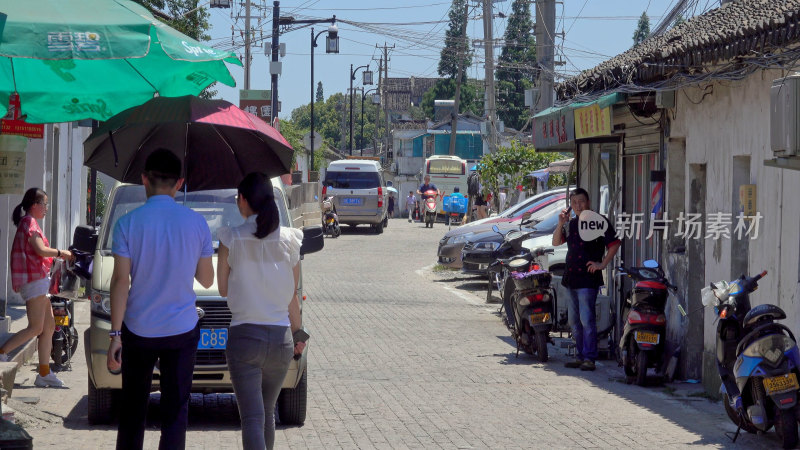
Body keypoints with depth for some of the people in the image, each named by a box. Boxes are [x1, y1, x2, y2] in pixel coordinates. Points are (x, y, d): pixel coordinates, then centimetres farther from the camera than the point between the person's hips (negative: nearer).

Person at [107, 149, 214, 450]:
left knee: (133, 408, 14)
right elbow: (207, 280, 5)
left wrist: (115, 334, -8)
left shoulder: (128, 223, -8)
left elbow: (120, 281, -10)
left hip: (138, 331, 0)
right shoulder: (197, 223, -3)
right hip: (182, 329, 0)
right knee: (176, 409, 3)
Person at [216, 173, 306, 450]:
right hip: (281, 338, 4)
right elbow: (293, 297, 8)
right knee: (268, 412, 22)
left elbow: (223, 289, 2)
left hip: (244, 337, -4)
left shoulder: (232, 239, -8)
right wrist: (299, 333, 21)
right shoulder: (289, 240, 0)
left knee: (252, 418, -6)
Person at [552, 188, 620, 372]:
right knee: (574, 320, 11)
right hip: (571, 278, 8)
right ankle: (580, 356, 19)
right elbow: (556, 242, 15)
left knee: (586, 319, -11)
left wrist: (602, 264, -12)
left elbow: (614, 244, -7)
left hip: (588, 278, -8)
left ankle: (589, 358, -10)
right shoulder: (570, 223, 16)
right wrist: (560, 224, 1)